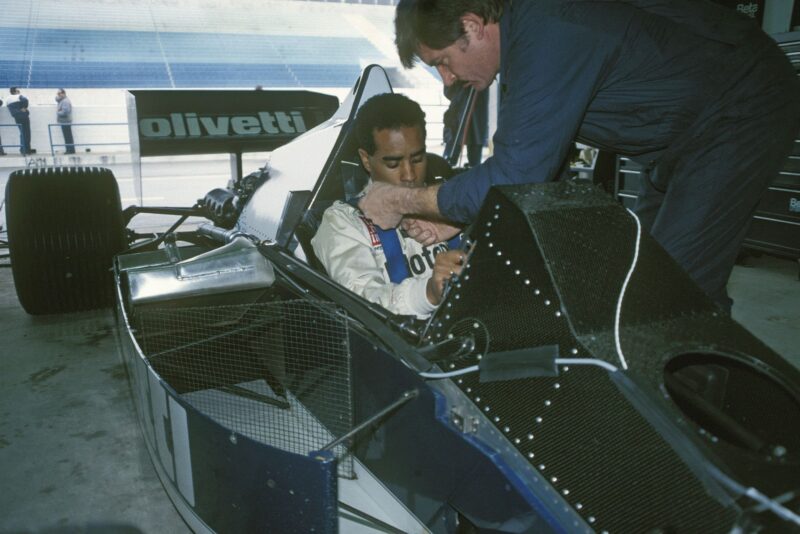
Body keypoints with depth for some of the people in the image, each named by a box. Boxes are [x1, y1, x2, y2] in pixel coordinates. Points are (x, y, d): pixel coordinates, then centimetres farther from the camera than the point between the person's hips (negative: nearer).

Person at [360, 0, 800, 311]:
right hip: (683, 124, 10)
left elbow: (514, 175, -34)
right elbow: (522, 161, 4)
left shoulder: (548, 39, -35)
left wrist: (406, 202, -23)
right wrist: (456, 221, -6)